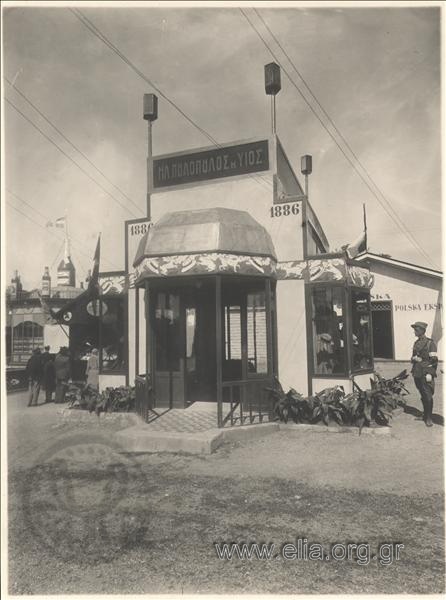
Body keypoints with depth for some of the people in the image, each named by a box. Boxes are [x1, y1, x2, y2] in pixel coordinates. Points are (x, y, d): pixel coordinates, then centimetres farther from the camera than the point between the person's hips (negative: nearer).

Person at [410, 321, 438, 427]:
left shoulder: (430, 343, -8)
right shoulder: (416, 343, 12)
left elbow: (434, 360, -11)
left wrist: (429, 373, -16)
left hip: (426, 374, -6)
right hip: (417, 374, 6)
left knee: (428, 396, -3)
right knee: (423, 396, 14)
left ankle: (429, 418, 5)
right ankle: (425, 414, 26)